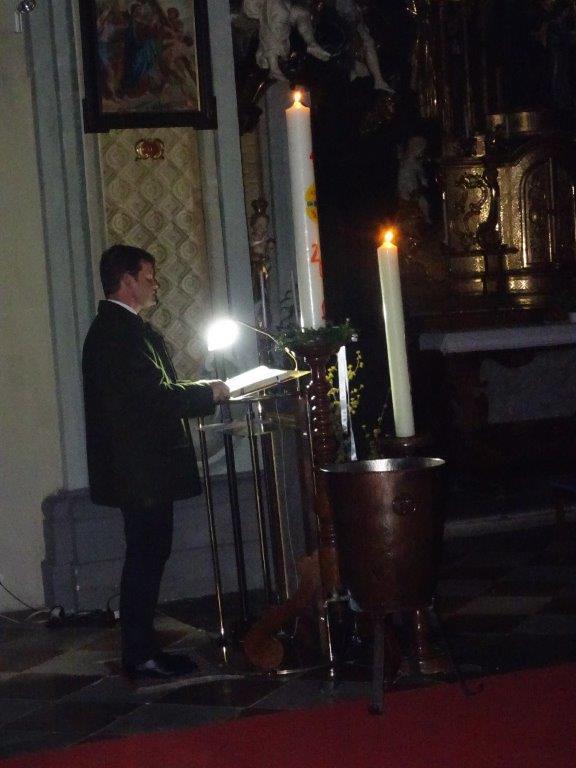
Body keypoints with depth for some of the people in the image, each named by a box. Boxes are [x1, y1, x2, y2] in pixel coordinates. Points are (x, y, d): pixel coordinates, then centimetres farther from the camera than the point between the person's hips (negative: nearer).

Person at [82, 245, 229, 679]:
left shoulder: (122, 329, 17)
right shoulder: (118, 331, -16)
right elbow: (154, 395, -23)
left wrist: (199, 395, 11)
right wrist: (209, 393, -11)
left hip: (141, 468, 11)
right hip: (141, 470, -11)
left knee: (148, 554, 14)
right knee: (147, 555, -5)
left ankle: (141, 648, 21)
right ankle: (141, 655, 1)